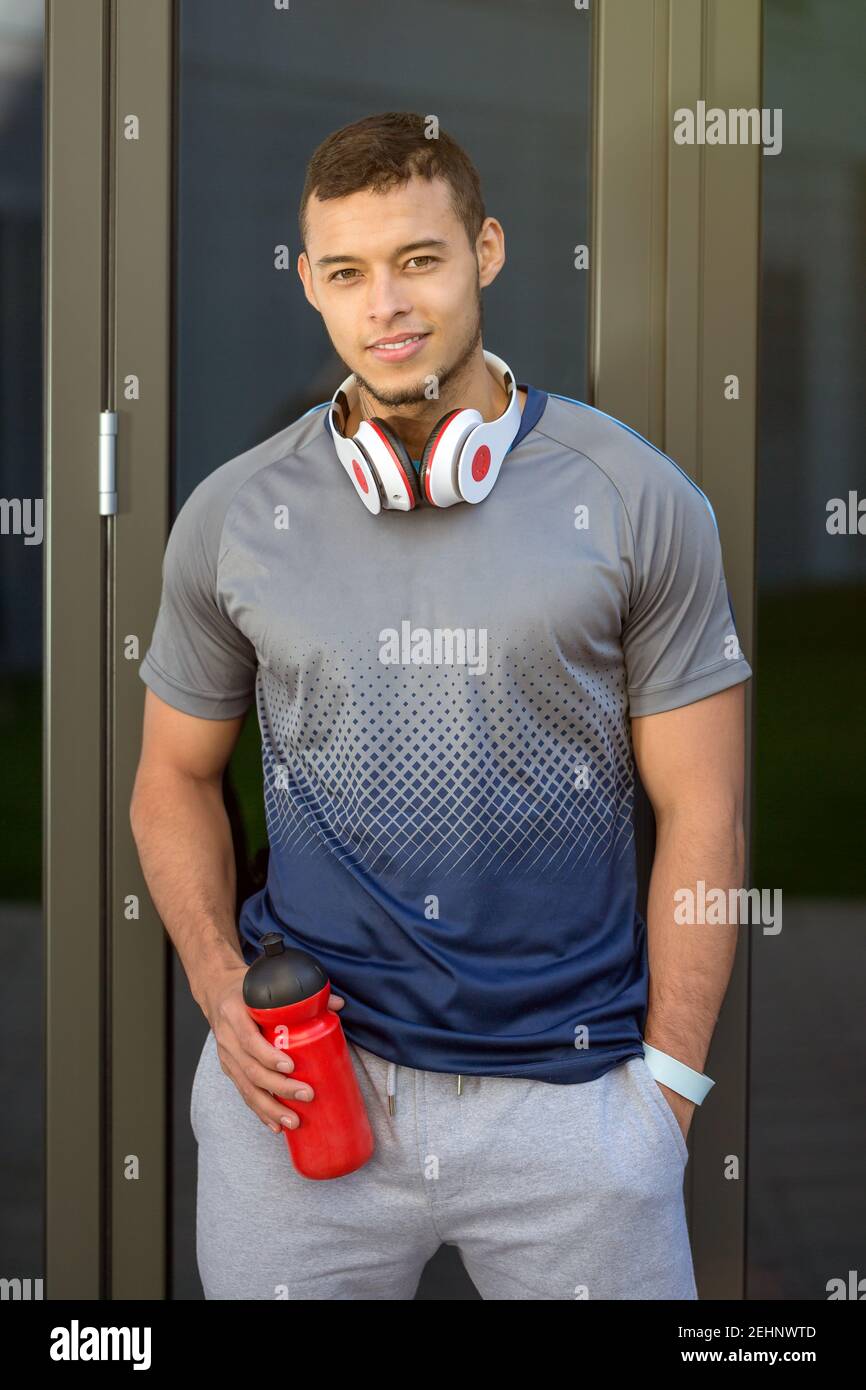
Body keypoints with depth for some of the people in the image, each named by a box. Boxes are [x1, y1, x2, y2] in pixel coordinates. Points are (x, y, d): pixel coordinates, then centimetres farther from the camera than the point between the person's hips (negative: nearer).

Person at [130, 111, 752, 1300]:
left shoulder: (637, 502, -3)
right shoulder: (231, 517, 3)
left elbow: (701, 812, -1)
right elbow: (176, 779, 13)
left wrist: (668, 1082, -5)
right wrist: (218, 982, -3)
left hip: (570, 1102, -1)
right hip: (302, 1072, 2)